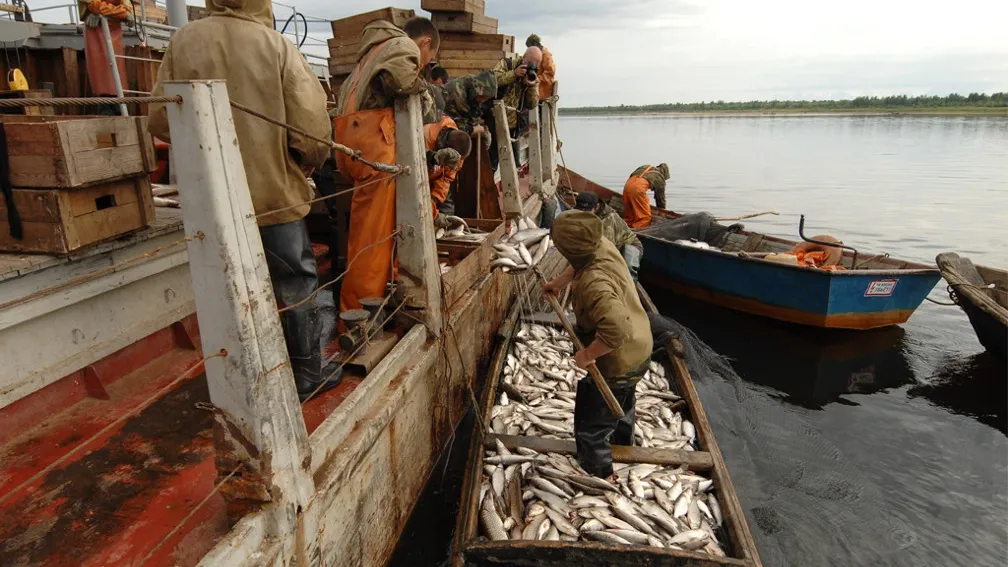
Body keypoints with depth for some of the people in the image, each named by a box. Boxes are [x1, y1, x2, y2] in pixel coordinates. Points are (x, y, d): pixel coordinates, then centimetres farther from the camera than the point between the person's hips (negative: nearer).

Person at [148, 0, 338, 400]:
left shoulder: (184, 41, -3)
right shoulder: (276, 45, -12)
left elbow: (160, 120, 1)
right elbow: (312, 127, -16)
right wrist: (308, 164, 4)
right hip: (274, 191, -3)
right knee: (295, 285, 11)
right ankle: (307, 374, 23)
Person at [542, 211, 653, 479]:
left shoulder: (593, 284, -40)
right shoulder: (603, 246, -12)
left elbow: (617, 329, -49)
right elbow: (579, 266, 13)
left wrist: (587, 354, -35)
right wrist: (558, 283, 17)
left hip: (616, 364, -10)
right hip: (638, 349, 10)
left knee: (590, 429, 6)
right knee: (623, 402, 36)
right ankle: (623, 444, 63)